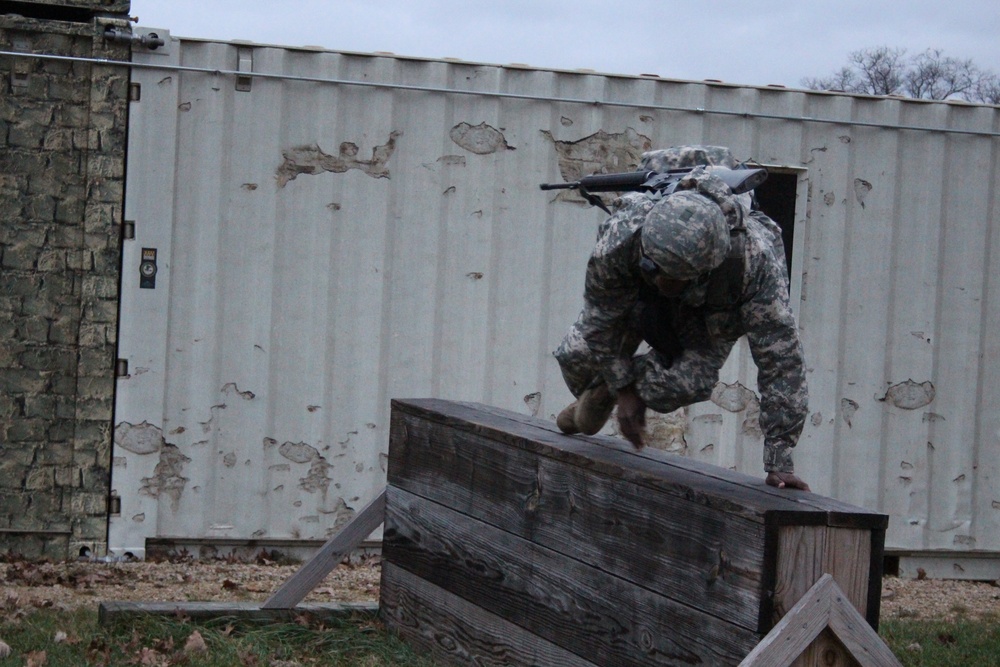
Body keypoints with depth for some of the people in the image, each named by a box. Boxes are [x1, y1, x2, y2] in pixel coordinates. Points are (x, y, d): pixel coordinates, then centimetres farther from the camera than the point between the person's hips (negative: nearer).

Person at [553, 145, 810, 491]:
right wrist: (623, 389, -14)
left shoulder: (755, 257, -46)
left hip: (712, 313, -1)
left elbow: (781, 358, -40)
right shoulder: (619, 238, -41)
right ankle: (596, 395, 25)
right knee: (579, 354, -16)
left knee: (686, 384, -27)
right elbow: (603, 318, -20)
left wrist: (779, 460, -40)